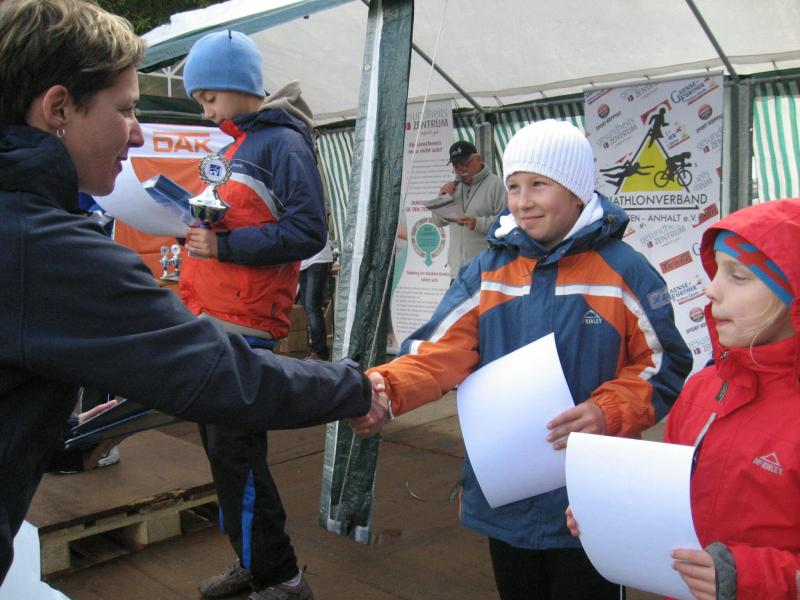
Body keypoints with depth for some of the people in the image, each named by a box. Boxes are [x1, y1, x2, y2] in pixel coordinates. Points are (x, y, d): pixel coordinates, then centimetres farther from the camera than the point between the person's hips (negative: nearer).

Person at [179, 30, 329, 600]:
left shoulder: (283, 143, -8)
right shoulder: (236, 145, 19)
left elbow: (308, 230, -18)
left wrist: (224, 245, -18)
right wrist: (199, 224, 8)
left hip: (244, 327, -9)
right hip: (210, 321, 9)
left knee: (235, 453, -5)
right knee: (221, 445, 14)